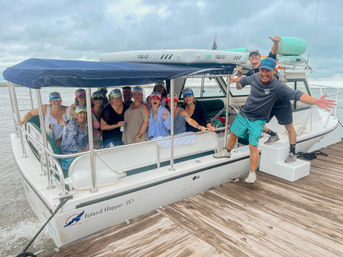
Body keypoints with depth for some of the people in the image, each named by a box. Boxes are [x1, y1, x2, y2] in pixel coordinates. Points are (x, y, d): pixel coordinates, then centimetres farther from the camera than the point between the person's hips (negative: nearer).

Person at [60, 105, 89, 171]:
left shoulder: (86, 123, 1)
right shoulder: (72, 124, -18)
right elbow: (72, 140, -25)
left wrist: (87, 146, -9)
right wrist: (80, 151, -30)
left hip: (81, 147, 7)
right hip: (68, 149, -7)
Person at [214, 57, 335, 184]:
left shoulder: (278, 86, -21)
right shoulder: (255, 77, -7)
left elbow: (296, 94, -32)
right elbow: (244, 80, 16)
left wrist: (316, 101, -47)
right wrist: (233, 79, 35)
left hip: (257, 121, -5)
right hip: (243, 115, 5)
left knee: (253, 146, -5)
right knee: (233, 134, 20)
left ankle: (252, 173, 10)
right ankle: (227, 152, 49)